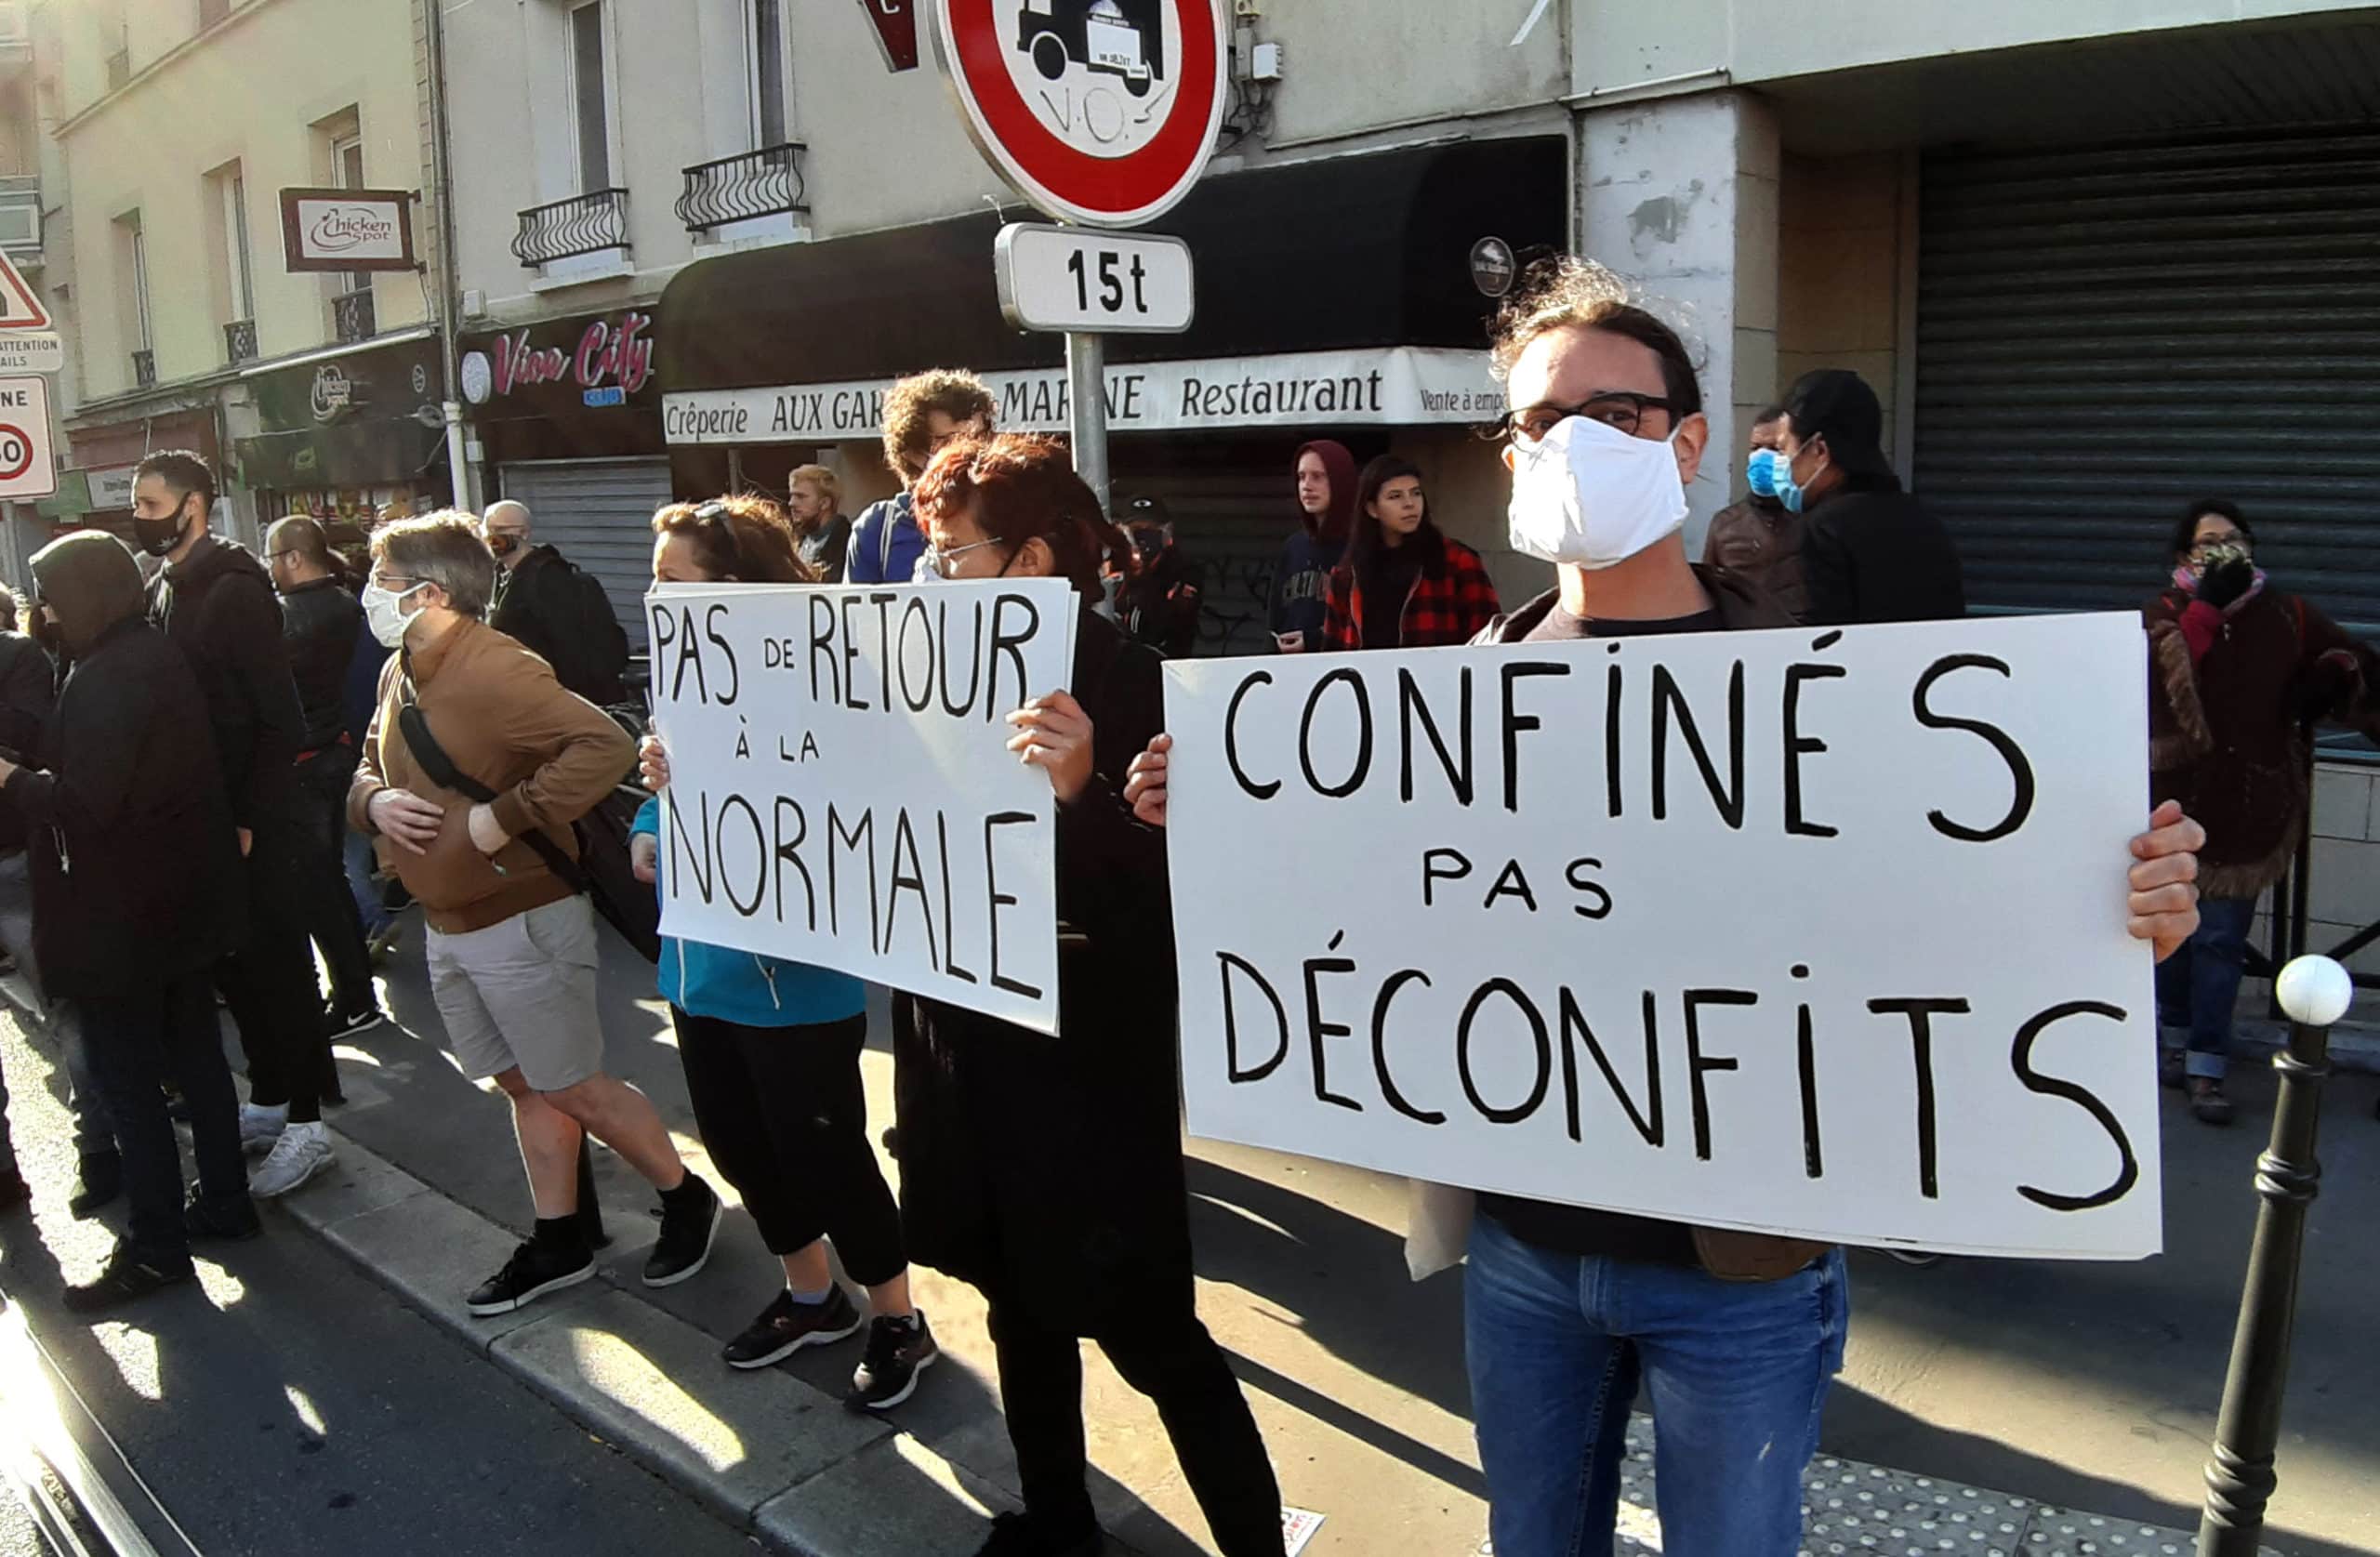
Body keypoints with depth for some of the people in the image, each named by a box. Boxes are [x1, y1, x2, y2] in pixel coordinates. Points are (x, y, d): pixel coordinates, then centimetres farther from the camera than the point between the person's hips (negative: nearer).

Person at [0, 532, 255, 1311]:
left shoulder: (105, 678, -21)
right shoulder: (159, 654, 8)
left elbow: (81, 803, -25)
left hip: (123, 916, -9)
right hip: (187, 898, 9)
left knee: (128, 1079, 0)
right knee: (195, 1054, 17)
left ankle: (156, 1246, 8)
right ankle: (224, 1199, 28)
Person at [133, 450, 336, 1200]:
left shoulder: (235, 589, -13)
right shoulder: (164, 591, 12)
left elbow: (278, 716, -17)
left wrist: (251, 817, -19)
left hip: (255, 817, -8)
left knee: (277, 963, -1)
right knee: (234, 962, 15)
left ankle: (305, 1122, 7)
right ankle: (267, 1100, 27)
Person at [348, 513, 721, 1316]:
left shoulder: (495, 670, -23)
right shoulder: (399, 674, 7)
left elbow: (604, 745, -33)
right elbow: (368, 767, 22)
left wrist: (503, 817, -29)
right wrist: (375, 803, -2)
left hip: (521, 923, -9)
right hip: (447, 924, 9)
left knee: (573, 1088, 3)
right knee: (525, 1086, 17)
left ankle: (686, 1200, 23)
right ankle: (559, 1245, 29)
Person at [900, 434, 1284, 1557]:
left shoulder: (1120, 682, -17)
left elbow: (1167, 891, -25)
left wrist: (1081, 789, -42)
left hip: (1086, 1064, -7)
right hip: (970, 1051, 8)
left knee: (1147, 1330, 2)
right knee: (1021, 1301, 22)